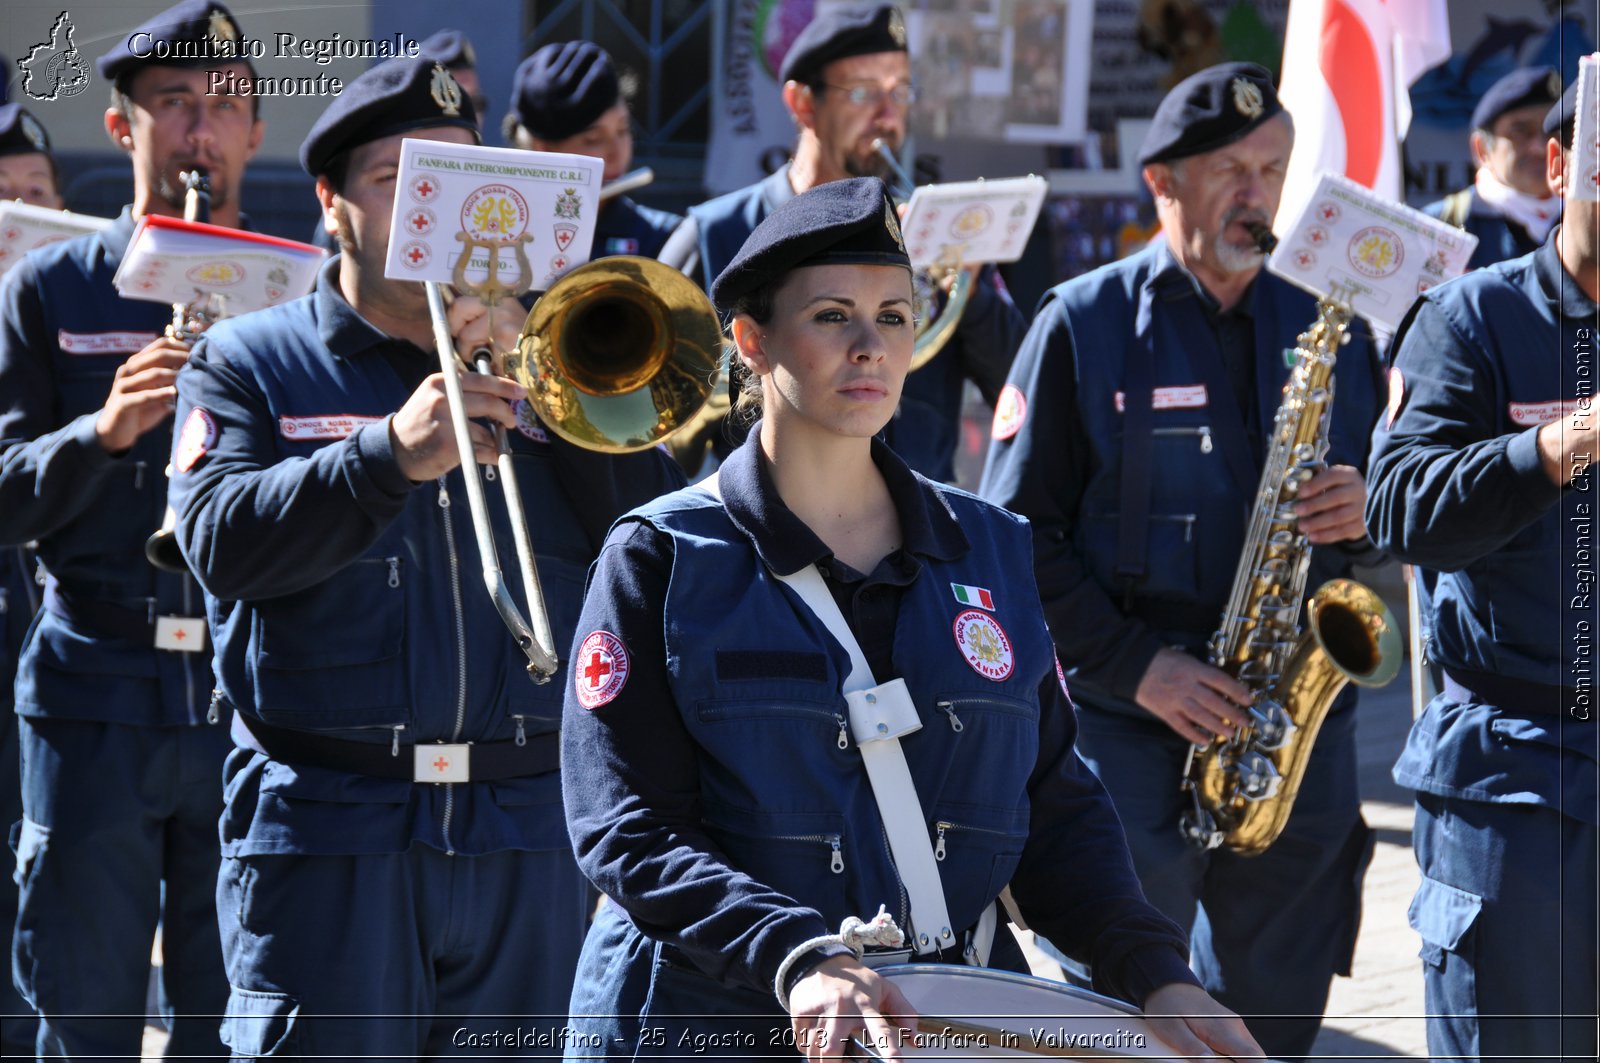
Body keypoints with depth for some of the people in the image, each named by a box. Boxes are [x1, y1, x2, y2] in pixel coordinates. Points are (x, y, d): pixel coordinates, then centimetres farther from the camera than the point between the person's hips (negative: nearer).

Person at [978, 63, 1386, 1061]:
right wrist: (1135, 666, -13)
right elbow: (1018, 532, -4)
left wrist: (1365, 514, -8)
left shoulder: (1329, 325, 11)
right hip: (1130, 722, -4)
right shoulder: (1084, 325, -1)